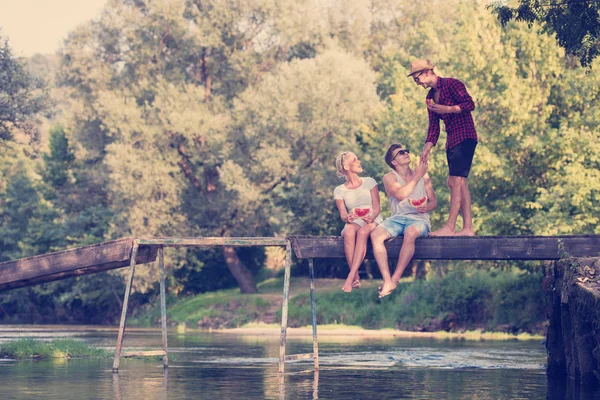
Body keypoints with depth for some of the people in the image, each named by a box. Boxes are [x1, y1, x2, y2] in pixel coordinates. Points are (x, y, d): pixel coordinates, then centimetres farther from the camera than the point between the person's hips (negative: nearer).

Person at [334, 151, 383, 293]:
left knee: (363, 232, -37)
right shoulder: (339, 190, 14)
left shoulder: (369, 182, 14)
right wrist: (347, 217, -23)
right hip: (354, 222, 1)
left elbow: (377, 206, 5)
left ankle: (350, 278, -46)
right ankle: (356, 279, -40)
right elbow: (342, 213, 2)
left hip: (373, 221, -1)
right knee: (349, 232, -37)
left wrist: (371, 217, -18)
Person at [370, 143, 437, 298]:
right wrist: (417, 177, -6)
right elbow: (400, 194, -12)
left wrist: (427, 207, -10)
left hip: (419, 219, -1)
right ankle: (387, 281, -38)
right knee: (375, 234, -31)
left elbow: (434, 201, 14)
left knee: (410, 233, -39)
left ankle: (395, 280, -35)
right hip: (397, 219, 1)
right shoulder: (389, 177, 7)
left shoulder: (423, 176, 14)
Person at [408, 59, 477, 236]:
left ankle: (449, 227, -17)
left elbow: (470, 104, -16)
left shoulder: (452, 84, -8)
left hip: (464, 137, -9)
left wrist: (447, 109, -23)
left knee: (455, 181, -14)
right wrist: (426, 150, 5)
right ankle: (468, 227, 7)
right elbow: (434, 127, 15)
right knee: (459, 183, 6)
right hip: (451, 140, 9)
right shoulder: (430, 96, 17)